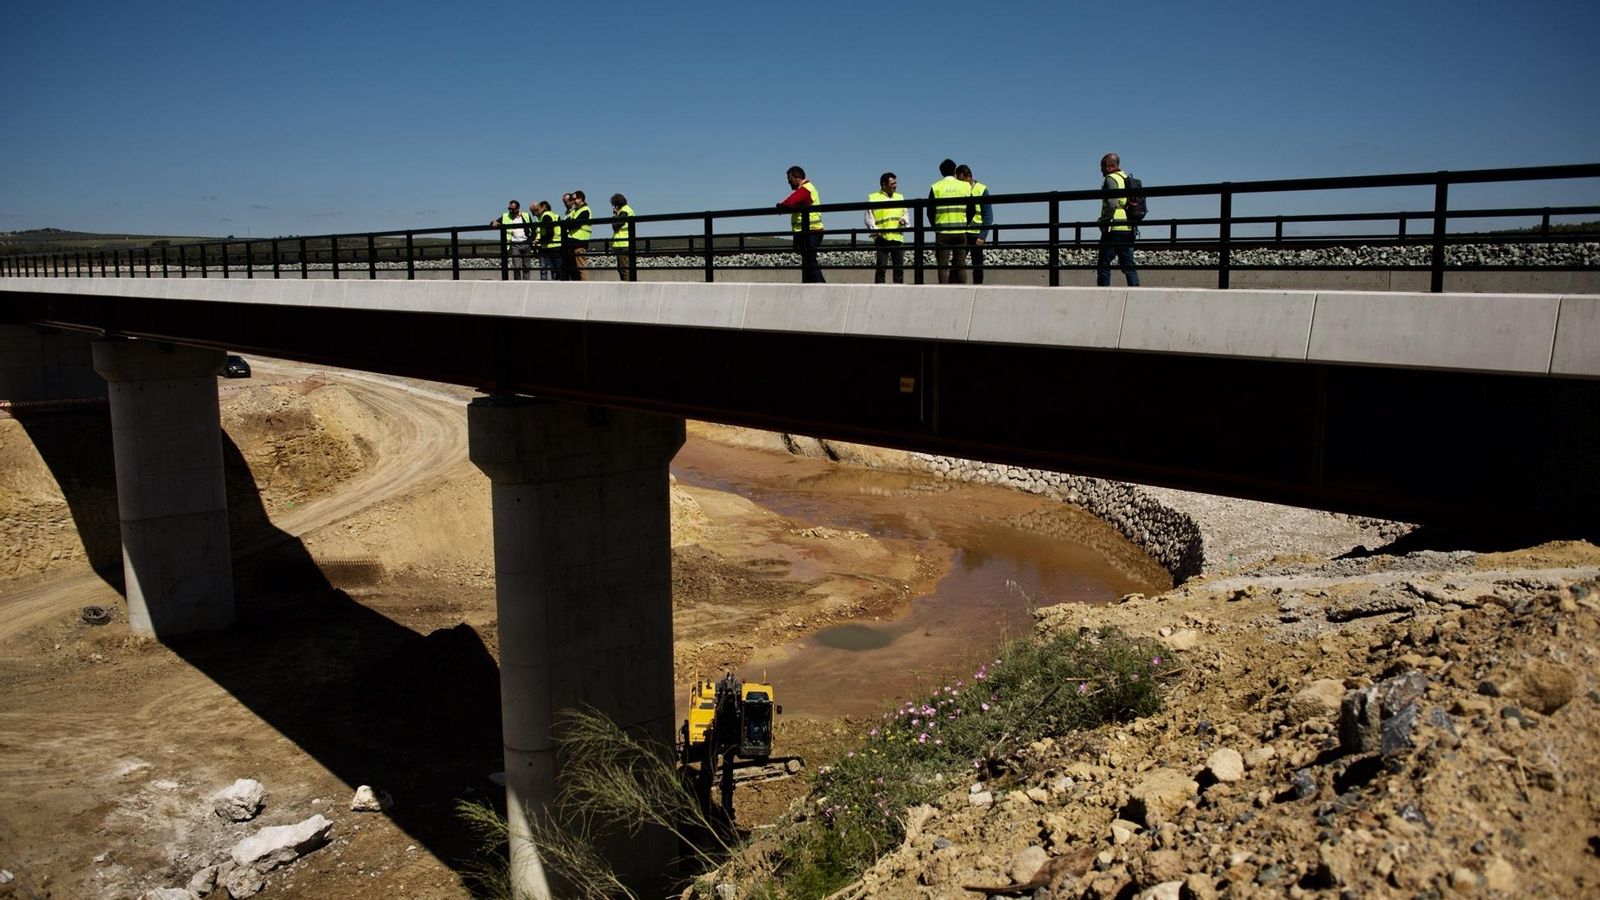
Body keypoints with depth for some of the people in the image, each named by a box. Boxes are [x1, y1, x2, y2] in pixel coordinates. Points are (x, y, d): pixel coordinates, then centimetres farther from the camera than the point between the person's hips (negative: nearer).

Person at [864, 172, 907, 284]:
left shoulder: (900, 197, 20)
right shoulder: (873, 198, 4)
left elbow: (905, 215, 22)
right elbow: (869, 219, -1)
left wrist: (904, 220, -1)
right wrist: (876, 231, -17)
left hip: (898, 238, 5)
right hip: (882, 239, -5)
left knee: (899, 268, 3)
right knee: (881, 268, -6)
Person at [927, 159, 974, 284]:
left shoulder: (936, 187, -1)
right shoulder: (966, 186, 5)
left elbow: (930, 210, 1)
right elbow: (971, 209, 7)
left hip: (942, 232, -2)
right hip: (961, 231, 2)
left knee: (943, 265, 0)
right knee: (960, 265, 8)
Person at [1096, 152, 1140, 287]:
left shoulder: (1111, 179, -7)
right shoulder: (1128, 179, 20)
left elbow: (1111, 204, -19)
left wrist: (1104, 223, -13)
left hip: (1114, 229, -8)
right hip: (1129, 229, 8)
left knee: (1104, 265, -3)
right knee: (1128, 265, 8)